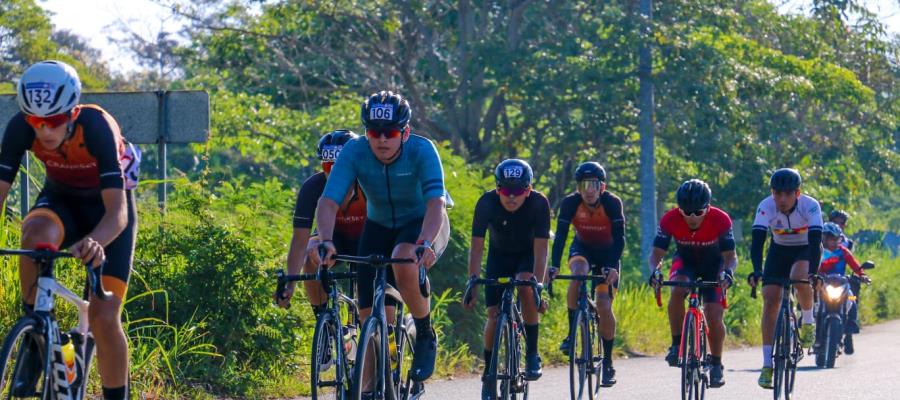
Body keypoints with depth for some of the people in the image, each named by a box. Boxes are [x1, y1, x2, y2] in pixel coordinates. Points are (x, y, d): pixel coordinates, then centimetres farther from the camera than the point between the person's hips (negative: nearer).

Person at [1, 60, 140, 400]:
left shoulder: (96, 127, -35)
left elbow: (117, 212, -40)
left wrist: (95, 243, -62)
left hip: (105, 205, -2)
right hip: (61, 200, 2)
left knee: (104, 317, -13)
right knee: (36, 235, -35)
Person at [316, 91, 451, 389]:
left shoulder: (421, 151, -28)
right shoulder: (354, 152, -22)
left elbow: (436, 203, -39)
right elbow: (328, 202, -30)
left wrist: (424, 244, -57)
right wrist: (326, 242, -49)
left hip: (423, 224, -3)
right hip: (379, 227, 3)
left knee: (404, 262, -37)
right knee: (370, 316, -8)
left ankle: (426, 336, -14)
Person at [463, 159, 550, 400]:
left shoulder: (539, 204, -29)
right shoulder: (487, 203, -27)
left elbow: (541, 249, -30)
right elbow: (476, 246, -25)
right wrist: (472, 283, -34)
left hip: (528, 255, -1)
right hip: (499, 255, 1)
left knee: (525, 287, -33)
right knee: (494, 315, -11)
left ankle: (532, 354, -20)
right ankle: (489, 375, 7)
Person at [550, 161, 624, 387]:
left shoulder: (612, 203, -27)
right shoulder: (570, 203, -23)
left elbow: (619, 237, -31)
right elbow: (560, 235, -27)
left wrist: (613, 267, -45)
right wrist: (554, 266, -41)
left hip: (608, 252, -1)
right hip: (583, 248, 1)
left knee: (604, 305, -12)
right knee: (578, 272, -34)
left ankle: (608, 363, 1)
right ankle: (572, 334, -22)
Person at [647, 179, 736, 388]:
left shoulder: (720, 220, -30)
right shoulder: (670, 220, -27)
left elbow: (730, 256, -25)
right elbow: (657, 253, -23)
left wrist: (727, 273, -47)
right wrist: (654, 271, -45)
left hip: (713, 265, -1)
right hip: (685, 262, 1)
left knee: (714, 317, -14)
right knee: (677, 291, -33)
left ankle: (716, 364, 9)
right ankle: (676, 345, -18)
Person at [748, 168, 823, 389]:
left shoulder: (810, 206, -30)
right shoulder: (766, 207, -26)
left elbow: (816, 241, -38)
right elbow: (757, 241, -33)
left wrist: (813, 272, -51)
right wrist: (756, 271, -48)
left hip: (806, 249, -2)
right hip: (780, 250, 2)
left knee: (799, 277, -35)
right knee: (770, 302, -12)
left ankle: (807, 320, -5)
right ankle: (767, 365, -10)